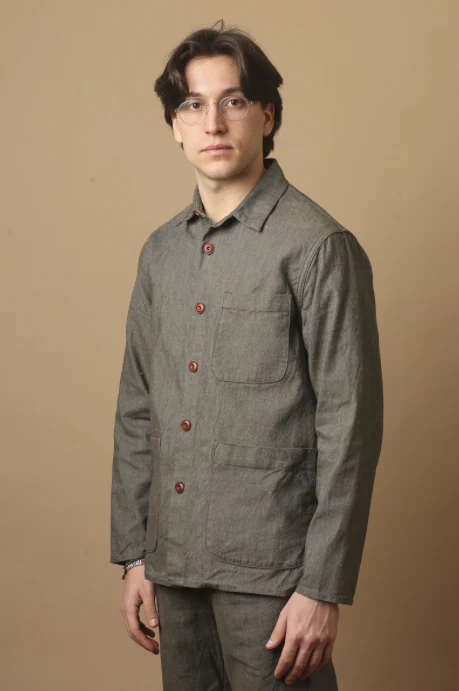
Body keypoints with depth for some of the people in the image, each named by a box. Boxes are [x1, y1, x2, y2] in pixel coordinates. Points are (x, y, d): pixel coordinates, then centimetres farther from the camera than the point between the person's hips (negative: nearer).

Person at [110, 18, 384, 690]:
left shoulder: (319, 246, -10)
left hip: (270, 569, -6)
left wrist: (324, 586, -13)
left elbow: (350, 426, -12)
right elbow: (137, 413, 13)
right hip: (175, 561, 6)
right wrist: (134, 556, 11)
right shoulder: (161, 252, 10)